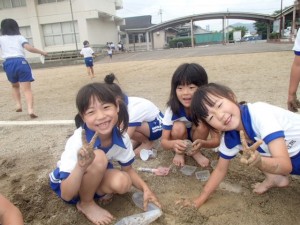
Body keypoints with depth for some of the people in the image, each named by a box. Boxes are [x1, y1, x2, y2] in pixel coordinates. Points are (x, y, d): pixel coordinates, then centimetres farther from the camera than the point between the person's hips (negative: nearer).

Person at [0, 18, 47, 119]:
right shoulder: (19, 37, 13)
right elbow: (29, 48, -5)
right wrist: (42, 52, 6)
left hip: (9, 64, 2)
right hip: (21, 62, -1)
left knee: (15, 85, 27)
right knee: (27, 89, -6)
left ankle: (18, 104, 13)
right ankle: (30, 109, -23)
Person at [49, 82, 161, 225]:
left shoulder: (122, 137, -21)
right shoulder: (77, 141, -35)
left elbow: (127, 169, -3)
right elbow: (66, 195, -33)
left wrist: (145, 189, -18)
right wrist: (81, 166, -51)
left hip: (95, 178, 4)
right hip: (66, 183, -3)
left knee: (123, 183, -27)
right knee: (98, 158, -33)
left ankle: (97, 192, 4)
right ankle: (86, 203, -7)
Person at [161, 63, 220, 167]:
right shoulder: (172, 109, -30)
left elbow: (216, 140, -27)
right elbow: (164, 141, -27)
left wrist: (202, 143, -51)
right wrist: (174, 144, -52)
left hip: (197, 136, 1)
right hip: (179, 137, -1)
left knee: (203, 124, -30)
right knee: (178, 127, -33)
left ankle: (196, 152, -3)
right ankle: (179, 153, -3)